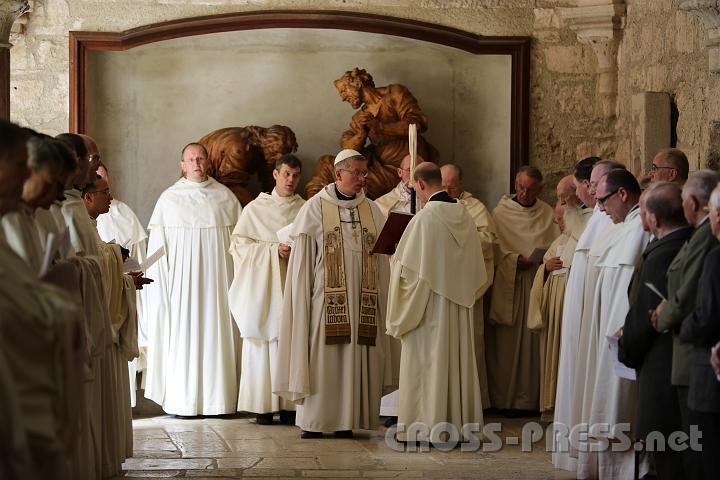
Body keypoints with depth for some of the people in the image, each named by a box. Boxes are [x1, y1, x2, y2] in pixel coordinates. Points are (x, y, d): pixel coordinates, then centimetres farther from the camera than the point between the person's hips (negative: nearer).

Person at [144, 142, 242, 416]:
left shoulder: (225, 197, 8)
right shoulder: (169, 199, 5)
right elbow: (158, 244, 4)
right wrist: (160, 282, -5)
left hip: (217, 277, 1)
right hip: (182, 279, -1)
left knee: (217, 331, -1)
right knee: (183, 334, -3)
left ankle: (217, 397, 3)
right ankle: (182, 401, 0)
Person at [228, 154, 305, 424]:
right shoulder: (256, 208, 6)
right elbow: (240, 243, 1)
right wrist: (274, 249, -9)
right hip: (264, 284, -1)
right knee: (263, 340, -4)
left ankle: (289, 405, -2)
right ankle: (263, 405, -2)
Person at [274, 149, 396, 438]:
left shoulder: (372, 211, 11)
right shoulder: (315, 208, 1)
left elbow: (382, 257, 13)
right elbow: (302, 261, 0)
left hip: (361, 301, 3)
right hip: (326, 299, -3)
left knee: (357, 359, 1)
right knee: (321, 357, -4)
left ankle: (346, 421, 5)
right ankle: (313, 421, 1)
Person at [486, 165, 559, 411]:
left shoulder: (547, 214, 8)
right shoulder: (501, 212, 1)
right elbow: (493, 249, -3)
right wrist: (515, 259, -16)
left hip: (535, 283, 2)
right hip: (506, 284, -2)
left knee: (531, 343, 1)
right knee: (505, 343, 0)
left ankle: (528, 398, 7)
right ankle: (502, 398, 6)